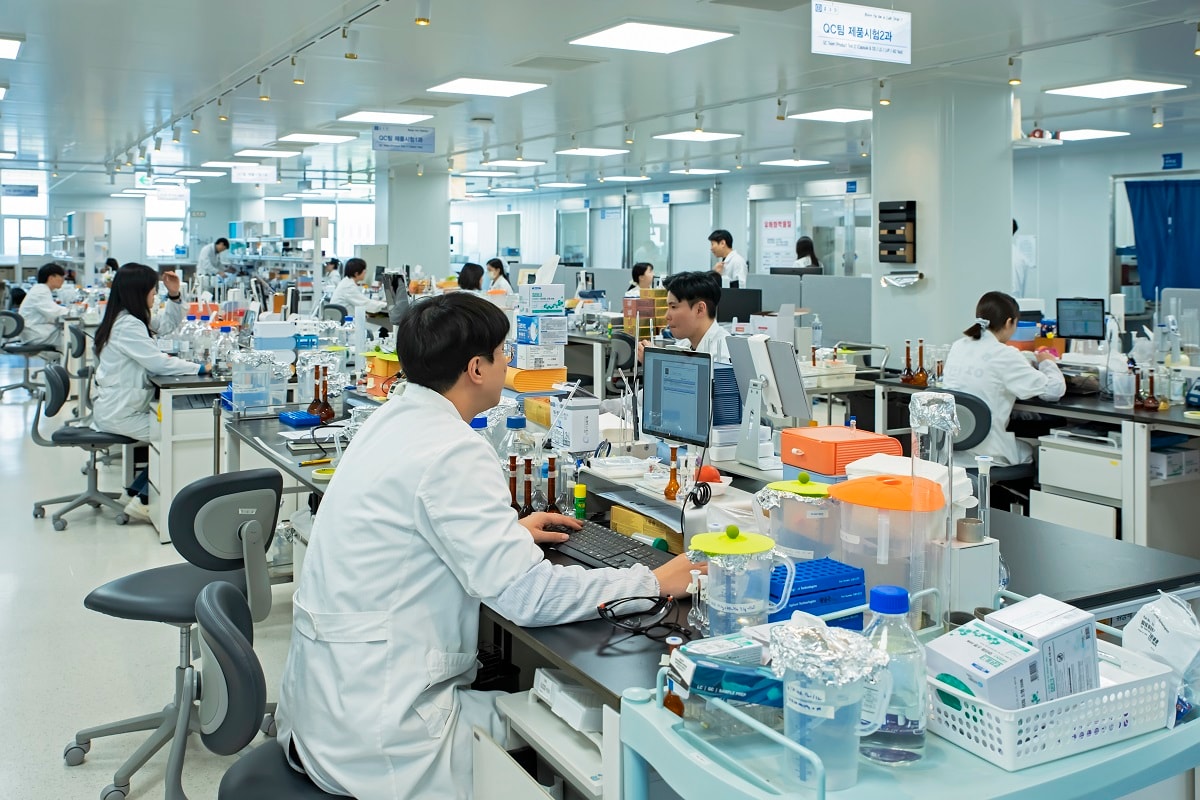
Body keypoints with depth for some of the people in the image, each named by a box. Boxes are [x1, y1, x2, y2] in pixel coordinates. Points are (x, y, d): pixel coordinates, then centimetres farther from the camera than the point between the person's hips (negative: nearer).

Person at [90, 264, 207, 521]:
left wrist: (174, 295, 9)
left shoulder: (131, 319, 10)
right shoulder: (127, 326, -21)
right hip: (120, 414, -10)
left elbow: (167, 324, 24)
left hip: (121, 408, 10)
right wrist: (200, 368, -19)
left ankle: (138, 488, 18)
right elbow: (159, 363, -24)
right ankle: (142, 500, -2)